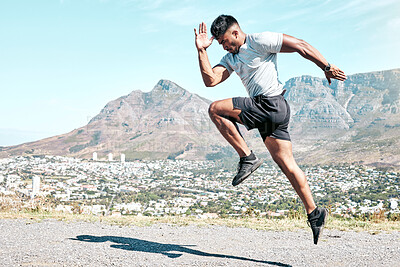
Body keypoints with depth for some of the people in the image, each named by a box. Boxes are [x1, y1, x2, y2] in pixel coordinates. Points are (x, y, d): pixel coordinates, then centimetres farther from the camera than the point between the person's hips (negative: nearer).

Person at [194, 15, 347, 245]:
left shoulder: (260, 41, -4)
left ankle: (248, 158, -9)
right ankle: (314, 212, 8)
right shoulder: (231, 59, 20)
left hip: (271, 105, -9)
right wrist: (202, 51, 2)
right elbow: (210, 80, 8)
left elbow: (301, 45, -4)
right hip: (269, 112, 9)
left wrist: (327, 67, -4)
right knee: (287, 164, 5)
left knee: (216, 109, -11)